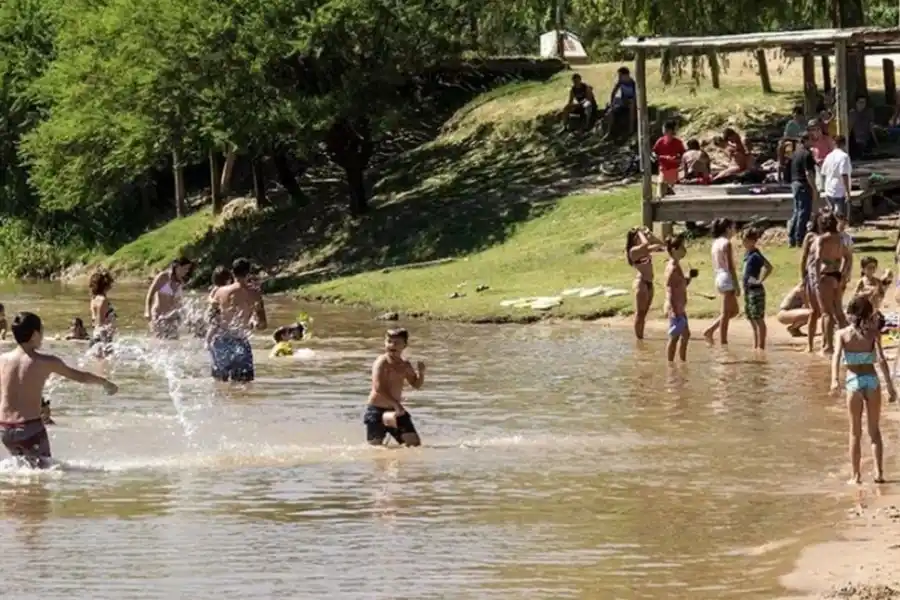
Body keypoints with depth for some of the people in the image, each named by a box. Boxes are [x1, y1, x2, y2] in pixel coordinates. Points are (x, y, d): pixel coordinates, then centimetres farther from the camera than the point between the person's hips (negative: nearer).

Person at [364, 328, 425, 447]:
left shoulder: (404, 365, 5)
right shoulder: (381, 362, -15)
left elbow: (416, 385, 15)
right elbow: (378, 388, -26)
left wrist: (421, 373, -7)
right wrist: (395, 404, -32)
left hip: (395, 410, 6)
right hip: (377, 410, -6)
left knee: (415, 443, 1)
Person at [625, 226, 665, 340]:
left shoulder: (644, 250, 14)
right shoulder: (634, 250, -11)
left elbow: (660, 245, 16)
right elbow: (646, 244, -29)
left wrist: (650, 234, 10)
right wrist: (640, 233, -12)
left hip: (649, 283, 9)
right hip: (641, 283, -9)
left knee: (644, 313, 12)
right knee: (639, 313, -5)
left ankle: (641, 337, 16)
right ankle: (638, 338, -3)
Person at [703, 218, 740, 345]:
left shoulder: (716, 243, 12)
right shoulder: (726, 243, -14)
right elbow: (730, 266, -17)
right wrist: (737, 285, -15)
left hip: (719, 278, 9)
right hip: (727, 279, -9)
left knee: (734, 311, 18)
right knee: (726, 314, -3)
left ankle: (710, 330, 13)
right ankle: (723, 343, 0)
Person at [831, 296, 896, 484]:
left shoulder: (843, 334, -1)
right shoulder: (873, 332, -4)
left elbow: (836, 356, -17)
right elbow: (881, 359, -12)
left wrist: (835, 380, -28)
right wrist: (890, 386, -11)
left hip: (854, 382, 0)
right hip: (872, 380, 0)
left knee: (855, 432, 11)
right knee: (875, 430, 14)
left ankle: (855, 475, 9)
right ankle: (879, 472, 5)